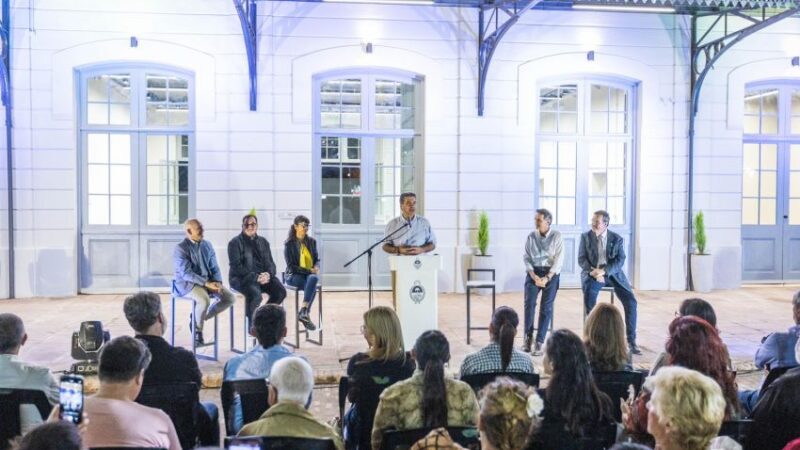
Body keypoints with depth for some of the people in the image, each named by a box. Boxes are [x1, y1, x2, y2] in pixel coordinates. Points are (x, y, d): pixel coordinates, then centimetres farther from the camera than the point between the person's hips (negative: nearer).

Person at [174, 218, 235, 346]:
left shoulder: (207, 245, 8)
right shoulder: (181, 248, -12)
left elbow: (214, 267, 8)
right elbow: (186, 274, -19)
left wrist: (218, 282, -11)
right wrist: (206, 283, -27)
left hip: (208, 280, 7)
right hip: (187, 283, -6)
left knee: (230, 298, -11)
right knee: (204, 300, -35)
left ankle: (199, 318, 7)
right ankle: (197, 330, -7)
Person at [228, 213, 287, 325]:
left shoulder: (263, 242, 17)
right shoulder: (235, 243, -1)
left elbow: (270, 262, 13)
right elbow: (236, 266, -11)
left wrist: (268, 274, -12)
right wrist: (255, 277, -21)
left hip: (263, 276, 5)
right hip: (241, 278, -5)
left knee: (281, 291, -19)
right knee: (255, 294, -35)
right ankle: (252, 323, -11)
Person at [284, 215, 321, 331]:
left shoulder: (311, 241, 8)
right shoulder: (289, 244, -6)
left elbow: (316, 259, 15)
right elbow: (291, 266, -10)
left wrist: (316, 267, -9)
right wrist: (309, 270, -18)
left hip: (310, 273, 4)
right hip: (294, 276, -4)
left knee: (313, 278, -35)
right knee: (313, 287, -34)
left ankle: (303, 312, -36)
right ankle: (305, 315, -28)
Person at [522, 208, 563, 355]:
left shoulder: (557, 236, -2)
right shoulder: (531, 236, 4)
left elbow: (559, 260, -6)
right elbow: (526, 258, 4)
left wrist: (547, 278, -15)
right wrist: (534, 276, -10)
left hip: (551, 273, -2)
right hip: (534, 272, 2)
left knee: (546, 307, -10)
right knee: (529, 302, -17)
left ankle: (539, 342, -7)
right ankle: (528, 337, -6)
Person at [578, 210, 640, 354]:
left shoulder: (617, 239, 3)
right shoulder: (585, 237, 3)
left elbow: (620, 261, -6)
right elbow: (581, 259, -1)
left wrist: (604, 271, -23)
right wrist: (592, 271, -21)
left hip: (612, 273, 1)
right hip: (593, 273, -1)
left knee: (631, 301, -17)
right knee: (589, 294, -33)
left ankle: (631, 340, -7)